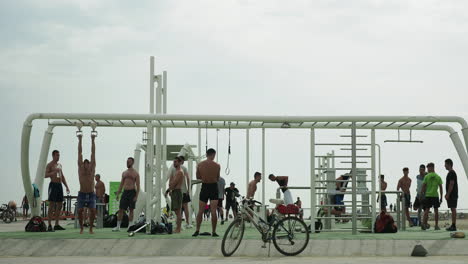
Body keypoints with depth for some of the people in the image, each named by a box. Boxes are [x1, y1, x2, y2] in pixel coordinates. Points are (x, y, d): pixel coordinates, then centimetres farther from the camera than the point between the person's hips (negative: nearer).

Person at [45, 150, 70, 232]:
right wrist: (54, 172, -29)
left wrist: (67, 186, 16)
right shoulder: (49, 165, -2)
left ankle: (57, 225, 12)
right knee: (51, 206, -9)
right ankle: (49, 225, -11)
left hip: (60, 185, 7)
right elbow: (45, 175, -15)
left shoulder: (59, 165, 19)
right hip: (53, 185, -7)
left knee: (59, 206, 6)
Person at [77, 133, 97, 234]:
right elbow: (80, 153, 4)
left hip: (91, 194, 0)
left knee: (93, 211, -11)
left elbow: (93, 153, 4)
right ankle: (81, 228, 10)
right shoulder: (80, 168, 4)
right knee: (80, 211, -8)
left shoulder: (92, 168, 4)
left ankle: (91, 228, 4)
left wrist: (93, 140, 3)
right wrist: (80, 140, 5)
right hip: (82, 194, 0)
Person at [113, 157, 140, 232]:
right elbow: (121, 184, 16)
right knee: (121, 209, 0)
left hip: (132, 192, -4)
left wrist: (136, 196, -14)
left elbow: (138, 186, -5)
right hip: (125, 192, 4)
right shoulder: (124, 173, 14)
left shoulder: (135, 174, -1)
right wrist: (117, 194, 8)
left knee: (131, 210, 0)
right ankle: (118, 226, 2)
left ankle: (130, 226, 5)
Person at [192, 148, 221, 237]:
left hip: (204, 187, 2)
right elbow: (218, 178, 1)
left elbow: (198, 177, 8)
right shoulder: (217, 165, -7)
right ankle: (214, 232, 0)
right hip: (213, 187, -2)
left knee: (200, 211, 9)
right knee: (213, 212, -2)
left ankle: (197, 231, 9)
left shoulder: (200, 165, -2)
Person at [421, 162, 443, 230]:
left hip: (428, 195, -1)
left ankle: (424, 224, -9)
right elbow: (441, 188, 3)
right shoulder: (438, 177, 3)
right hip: (435, 195, 1)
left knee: (427, 210, 3)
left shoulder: (426, 176, -2)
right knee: (436, 210, 6)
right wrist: (441, 197, 8)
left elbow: (423, 186, -2)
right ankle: (436, 226, 7)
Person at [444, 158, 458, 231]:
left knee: (453, 209, -10)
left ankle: (454, 226, -12)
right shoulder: (450, 173, 18)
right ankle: (453, 225, 12)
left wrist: (448, 194, -21)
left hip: (452, 195, -10)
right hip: (451, 195, 10)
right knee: (452, 209, 10)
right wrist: (447, 194, 22)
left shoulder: (452, 173, -14)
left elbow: (451, 184, -20)